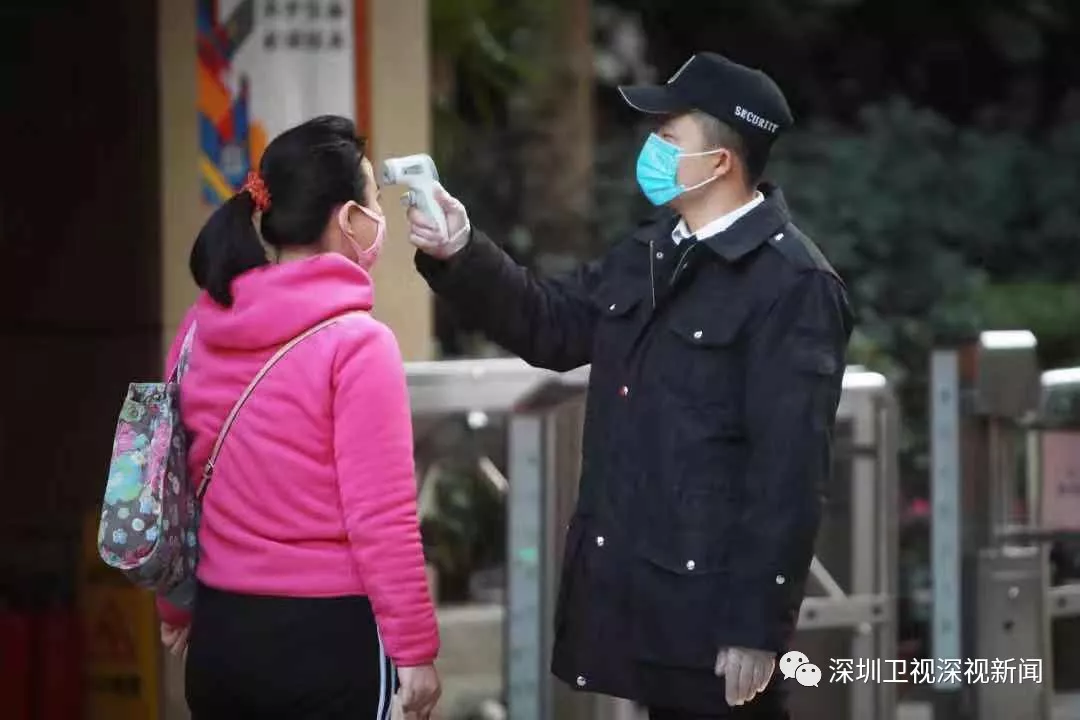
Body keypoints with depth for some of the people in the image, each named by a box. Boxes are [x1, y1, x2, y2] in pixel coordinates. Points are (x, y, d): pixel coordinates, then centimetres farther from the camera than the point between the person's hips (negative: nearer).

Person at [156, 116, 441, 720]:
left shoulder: (204, 327, 4)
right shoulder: (357, 342, -14)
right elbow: (380, 516, -16)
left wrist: (175, 606, 24)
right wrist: (414, 648, -8)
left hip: (221, 629, 6)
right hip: (328, 633, -6)